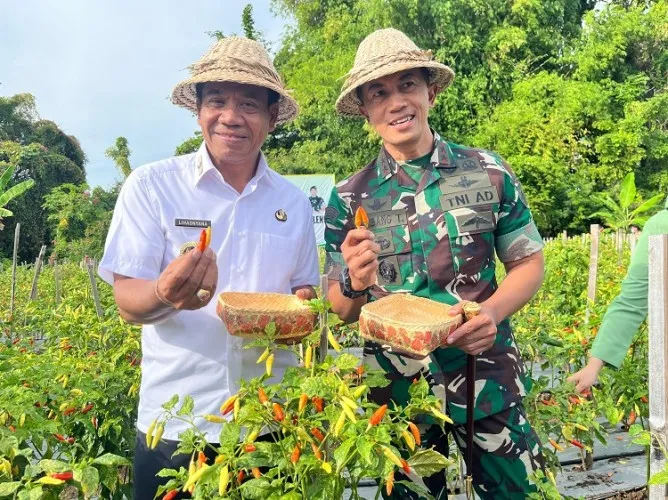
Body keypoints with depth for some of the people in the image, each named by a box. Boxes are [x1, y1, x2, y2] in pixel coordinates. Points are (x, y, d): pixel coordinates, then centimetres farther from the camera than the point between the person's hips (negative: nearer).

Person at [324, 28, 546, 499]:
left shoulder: (488, 172, -4)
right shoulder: (348, 198, -4)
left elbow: (529, 262, 3)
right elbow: (341, 310, 1)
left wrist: (493, 311, -16)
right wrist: (355, 283, -22)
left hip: (488, 381, 0)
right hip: (396, 390, 1)